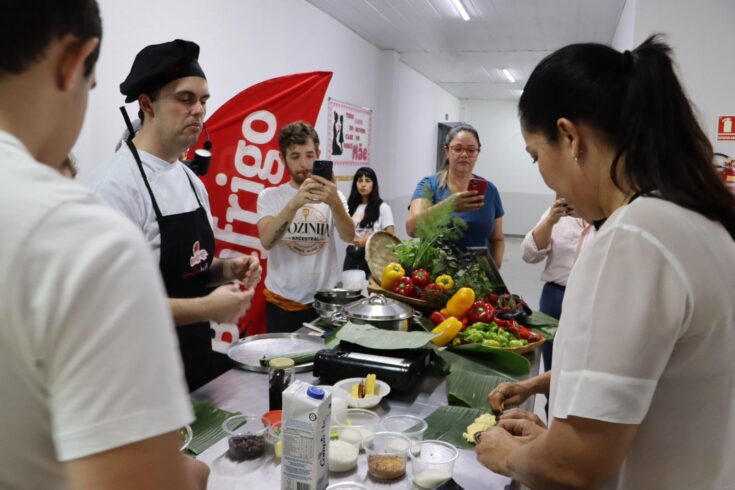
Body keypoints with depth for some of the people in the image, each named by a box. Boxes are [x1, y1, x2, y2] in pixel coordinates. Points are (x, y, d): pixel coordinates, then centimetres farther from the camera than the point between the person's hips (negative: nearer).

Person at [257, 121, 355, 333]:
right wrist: (295, 203, -34)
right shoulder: (269, 196, -2)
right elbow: (267, 241, -18)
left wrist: (334, 202, -35)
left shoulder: (333, 195, 1)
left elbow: (349, 237, -16)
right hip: (282, 302, -1)